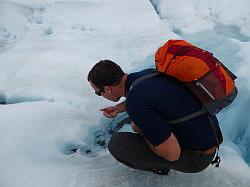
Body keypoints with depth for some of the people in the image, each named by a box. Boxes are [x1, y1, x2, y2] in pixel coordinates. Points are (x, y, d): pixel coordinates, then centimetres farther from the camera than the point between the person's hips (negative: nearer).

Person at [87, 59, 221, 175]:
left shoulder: (135, 104, -29)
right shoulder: (147, 73, -2)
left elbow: (172, 153, -26)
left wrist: (139, 129, -11)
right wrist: (118, 108, 20)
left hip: (196, 156, -8)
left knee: (117, 144, -11)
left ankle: (157, 166, 14)